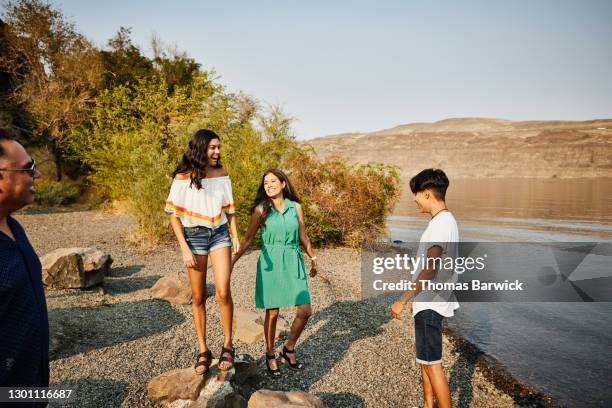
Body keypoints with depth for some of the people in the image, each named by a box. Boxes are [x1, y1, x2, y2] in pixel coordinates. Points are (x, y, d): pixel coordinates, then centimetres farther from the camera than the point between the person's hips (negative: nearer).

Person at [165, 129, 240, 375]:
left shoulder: (222, 174, 3)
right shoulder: (183, 177, -7)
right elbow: (174, 215, -5)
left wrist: (236, 236, 1)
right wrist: (185, 249, -10)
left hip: (219, 234, 2)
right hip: (194, 236, -1)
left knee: (223, 292, -10)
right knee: (198, 297, 6)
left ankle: (227, 345, 9)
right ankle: (203, 350, 20)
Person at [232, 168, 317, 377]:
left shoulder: (295, 207, 4)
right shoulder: (260, 210, -1)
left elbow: (303, 237, 15)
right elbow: (247, 239, 4)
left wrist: (313, 259, 23)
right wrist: (232, 262, -2)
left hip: (293, 263, 2)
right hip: (270, 264, -2)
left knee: (305, 311, -2)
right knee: (272, 313, 4)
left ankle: (289, 349, 23)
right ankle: (270, 355, 26)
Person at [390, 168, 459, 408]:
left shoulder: (441, 224, -20)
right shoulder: (445, 221, 11)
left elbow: (430, 271, -25)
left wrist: (402, 300, -21)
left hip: (430, 304, -10)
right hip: (430, 302, 10)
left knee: (432, 364, -2)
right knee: (425, 359, 20)